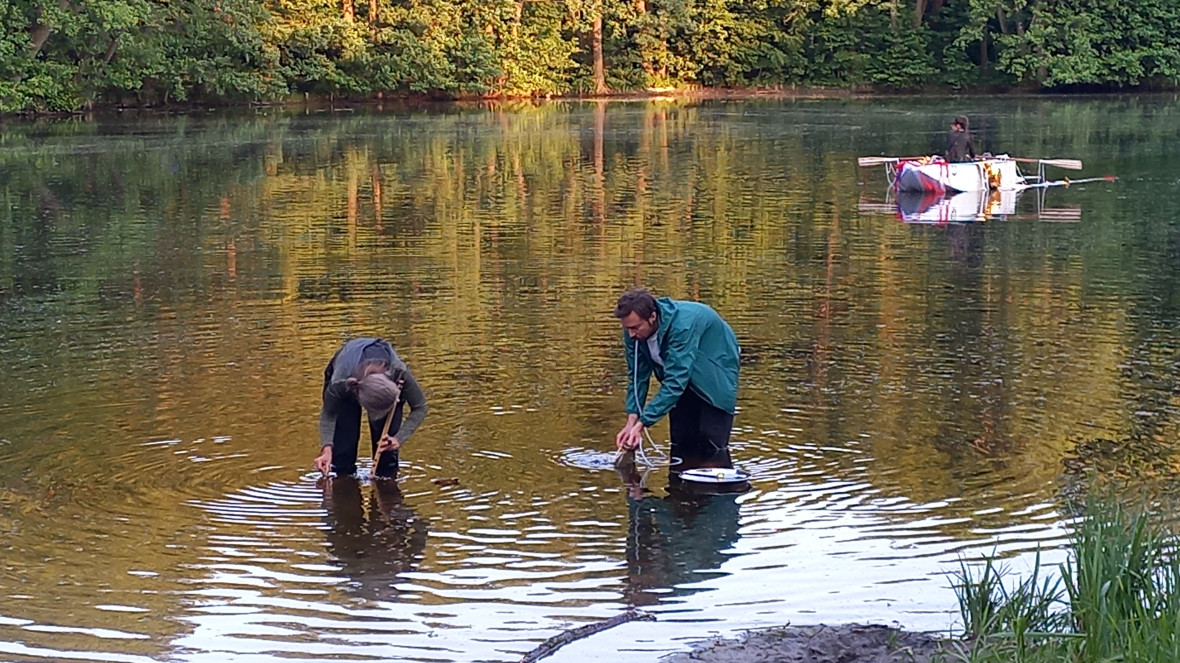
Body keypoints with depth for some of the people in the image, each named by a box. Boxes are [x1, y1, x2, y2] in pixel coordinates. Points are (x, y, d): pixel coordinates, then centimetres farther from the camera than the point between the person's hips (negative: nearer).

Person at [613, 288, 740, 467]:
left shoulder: (682, 325, -42)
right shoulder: (634, 332, -21)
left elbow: (675, 381, -44)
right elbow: (638, 377, -12)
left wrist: (642, 423, -46)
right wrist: (632, 421, -26)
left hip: (715, 373, -6)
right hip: (686, 379, 6)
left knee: (711, 449, -16)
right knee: (681, 446, 4)